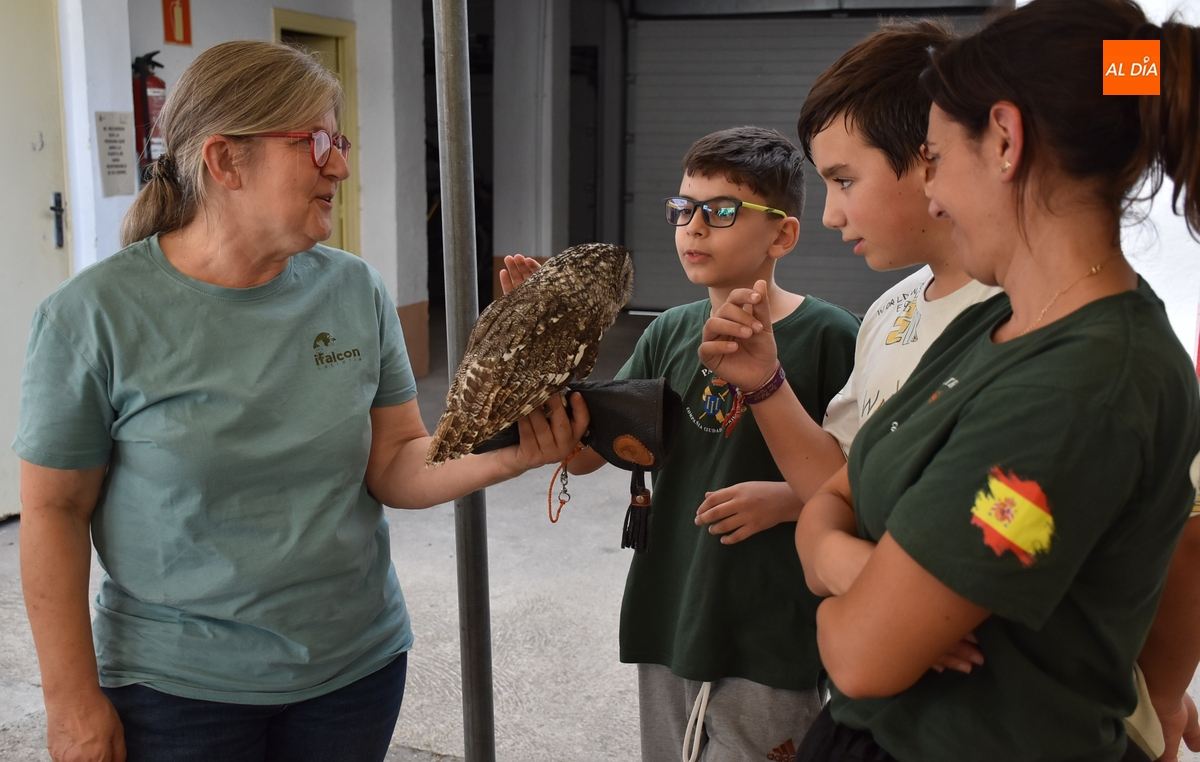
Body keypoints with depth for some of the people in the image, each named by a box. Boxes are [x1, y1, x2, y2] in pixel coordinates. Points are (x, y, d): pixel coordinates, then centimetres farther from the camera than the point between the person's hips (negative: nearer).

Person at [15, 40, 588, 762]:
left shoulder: (356, 290, -4)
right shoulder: (96, 313, -14)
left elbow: (396, 467, -3)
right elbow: (54, 511, -8)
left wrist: (504, 454, -21)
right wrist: (73, 702, -6)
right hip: (178, 687, -3)